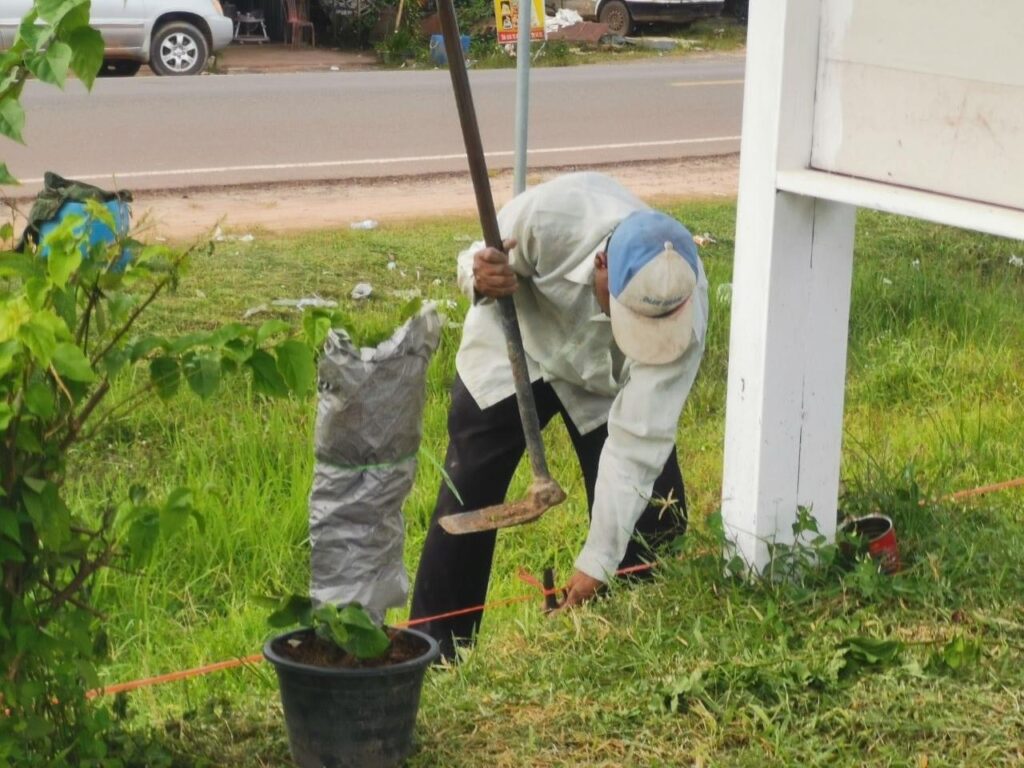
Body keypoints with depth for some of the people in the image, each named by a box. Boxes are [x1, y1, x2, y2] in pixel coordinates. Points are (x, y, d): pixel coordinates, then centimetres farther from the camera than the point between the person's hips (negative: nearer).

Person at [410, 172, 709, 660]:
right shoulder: (552, 213, -40)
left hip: (605, 382, 0)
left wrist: (597, 562, -33)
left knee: (655, 520, -9)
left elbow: (635, 441, -34)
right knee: (466, 498, -2)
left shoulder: (683, 310, -38)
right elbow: (478, 261, -17)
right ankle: (437, 649, 12)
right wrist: (482, 280, -43)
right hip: (518, 345, 0)